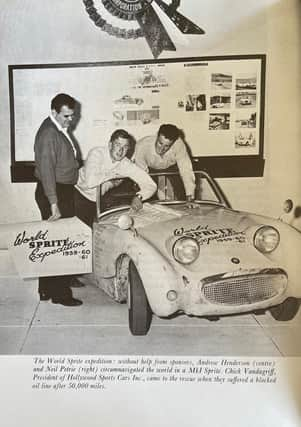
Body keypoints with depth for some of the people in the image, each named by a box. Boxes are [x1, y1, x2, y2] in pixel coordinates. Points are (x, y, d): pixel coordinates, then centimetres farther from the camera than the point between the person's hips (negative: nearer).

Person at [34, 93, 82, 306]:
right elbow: (46, 170, -24)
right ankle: (59, 294, 8)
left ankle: (47, 288, 27)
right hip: (53, 193, -10)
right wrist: (53, 204, -27)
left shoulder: (62, 129, 12)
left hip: (65, 191, 10)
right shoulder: (48, 134, -18)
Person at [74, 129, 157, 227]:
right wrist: (114, 173, -24)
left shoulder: (127, 165, -10)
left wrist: (138, 196, -33)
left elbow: (151, 185, -13)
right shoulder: (97, 153, -21)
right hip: (80, 194, -3)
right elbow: (89, 182, -36)